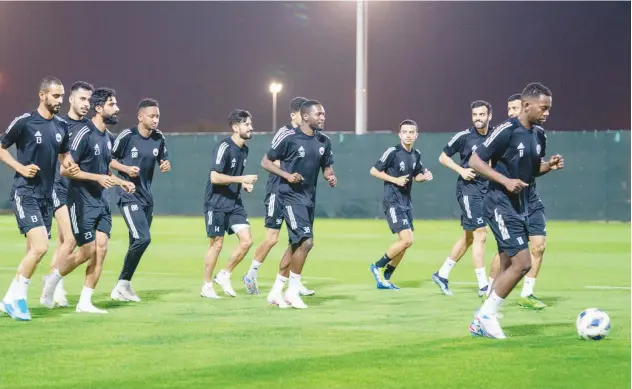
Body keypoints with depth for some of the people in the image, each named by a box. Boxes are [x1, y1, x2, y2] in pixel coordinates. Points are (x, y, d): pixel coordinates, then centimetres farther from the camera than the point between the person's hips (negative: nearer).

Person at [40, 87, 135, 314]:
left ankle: (85, 302, 4)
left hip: (101, 201, 8)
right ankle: (51, 281, 14)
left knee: (101, 249, -1)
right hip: (82, 200, -8)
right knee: (88, 250, -8)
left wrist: (121, 182, 9)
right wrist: (98, 177, -21)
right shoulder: (84, 134, -15)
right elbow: (65, 169, -17)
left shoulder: (108, 138, 11)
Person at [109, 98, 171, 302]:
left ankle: (123, 286, 20)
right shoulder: (127, 136, -11)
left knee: (137, 243, 9)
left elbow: (163, 159, 17)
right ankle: (123, 283, -8)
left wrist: (165, 165, -6)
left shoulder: (159, 138, 4)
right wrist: (126, 169, -19)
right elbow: (109, 160, -4)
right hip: (129, 196, -7)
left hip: (146, 198, 7)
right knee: (142, 238, -19)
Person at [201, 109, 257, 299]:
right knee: (216, 244, -2)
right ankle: (207, 286, 11)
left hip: (234, 203, 7)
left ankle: (224, 276, 12)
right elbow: (215, 177, -22)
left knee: (246, 240, -4)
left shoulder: (244, 149, 10)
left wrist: (244, 184, 5)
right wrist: (242, 179, -23)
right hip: (217, 203, -7)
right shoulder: (224, 147, -16)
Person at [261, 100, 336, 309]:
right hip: (291, 196, -7)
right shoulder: (289, 138, -12)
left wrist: (330, 176, -6)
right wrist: (287, 175, -19)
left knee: (296, 245, 12)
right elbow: (266, 162, -6)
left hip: (309, 198, 7)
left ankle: (276, 291, 24)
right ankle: (293, 291, -3)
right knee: (306, 241, -17)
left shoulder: (324, 141, 6)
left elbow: (327, 166, 17)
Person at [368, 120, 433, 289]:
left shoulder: (416, 155, 7)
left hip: (406, 202, 8)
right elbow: (374, 171, -9)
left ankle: (384, 279, 20)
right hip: (393, 201, -8)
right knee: (406, 240, -16)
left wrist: (424, 176, -2)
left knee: (404, 242, 9)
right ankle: (378, 267, 1)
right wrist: (395, 180, -17)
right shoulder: (393, 152, -13)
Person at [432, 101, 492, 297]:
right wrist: (461, 170, -13)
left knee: (468, 237, 13)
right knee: (480, 235, -11)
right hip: (468, 188, -6)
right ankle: (483, 286, -9)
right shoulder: (464, 136, -9)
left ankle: (442, 274, 27)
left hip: (485, 188, 6)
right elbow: (443, 157, 0)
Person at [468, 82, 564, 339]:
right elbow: (475, 161, -15)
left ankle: (480, 322, 18)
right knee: (522, 262, -15)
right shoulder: (507, 131, -15)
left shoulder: (535, 134, 9)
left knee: (508, 267, 10)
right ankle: (486, 315, -3)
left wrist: (549, 166, 2)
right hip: (501, 206, -9)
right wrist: (505, 181, -23)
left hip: (520, 208, 9)